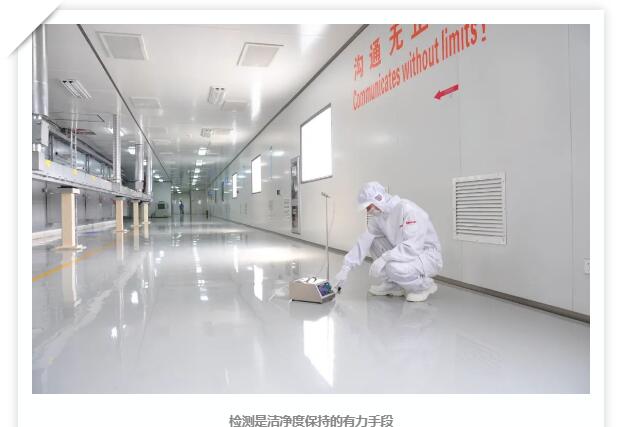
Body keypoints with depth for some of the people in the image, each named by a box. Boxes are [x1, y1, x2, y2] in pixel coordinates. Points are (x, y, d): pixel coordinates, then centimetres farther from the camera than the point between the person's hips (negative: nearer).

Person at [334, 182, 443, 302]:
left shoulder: (409, 210, -25)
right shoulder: (379, 216, -2)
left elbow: (412, 247, -34)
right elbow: (364, 241, -4)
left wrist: (383, 258, -36)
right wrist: (345, 269, -8)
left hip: (428, 257, -8)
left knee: (393, 268, -34)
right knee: (373, 240, 2)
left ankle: (426, 285, -3)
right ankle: (392, 284, 8)